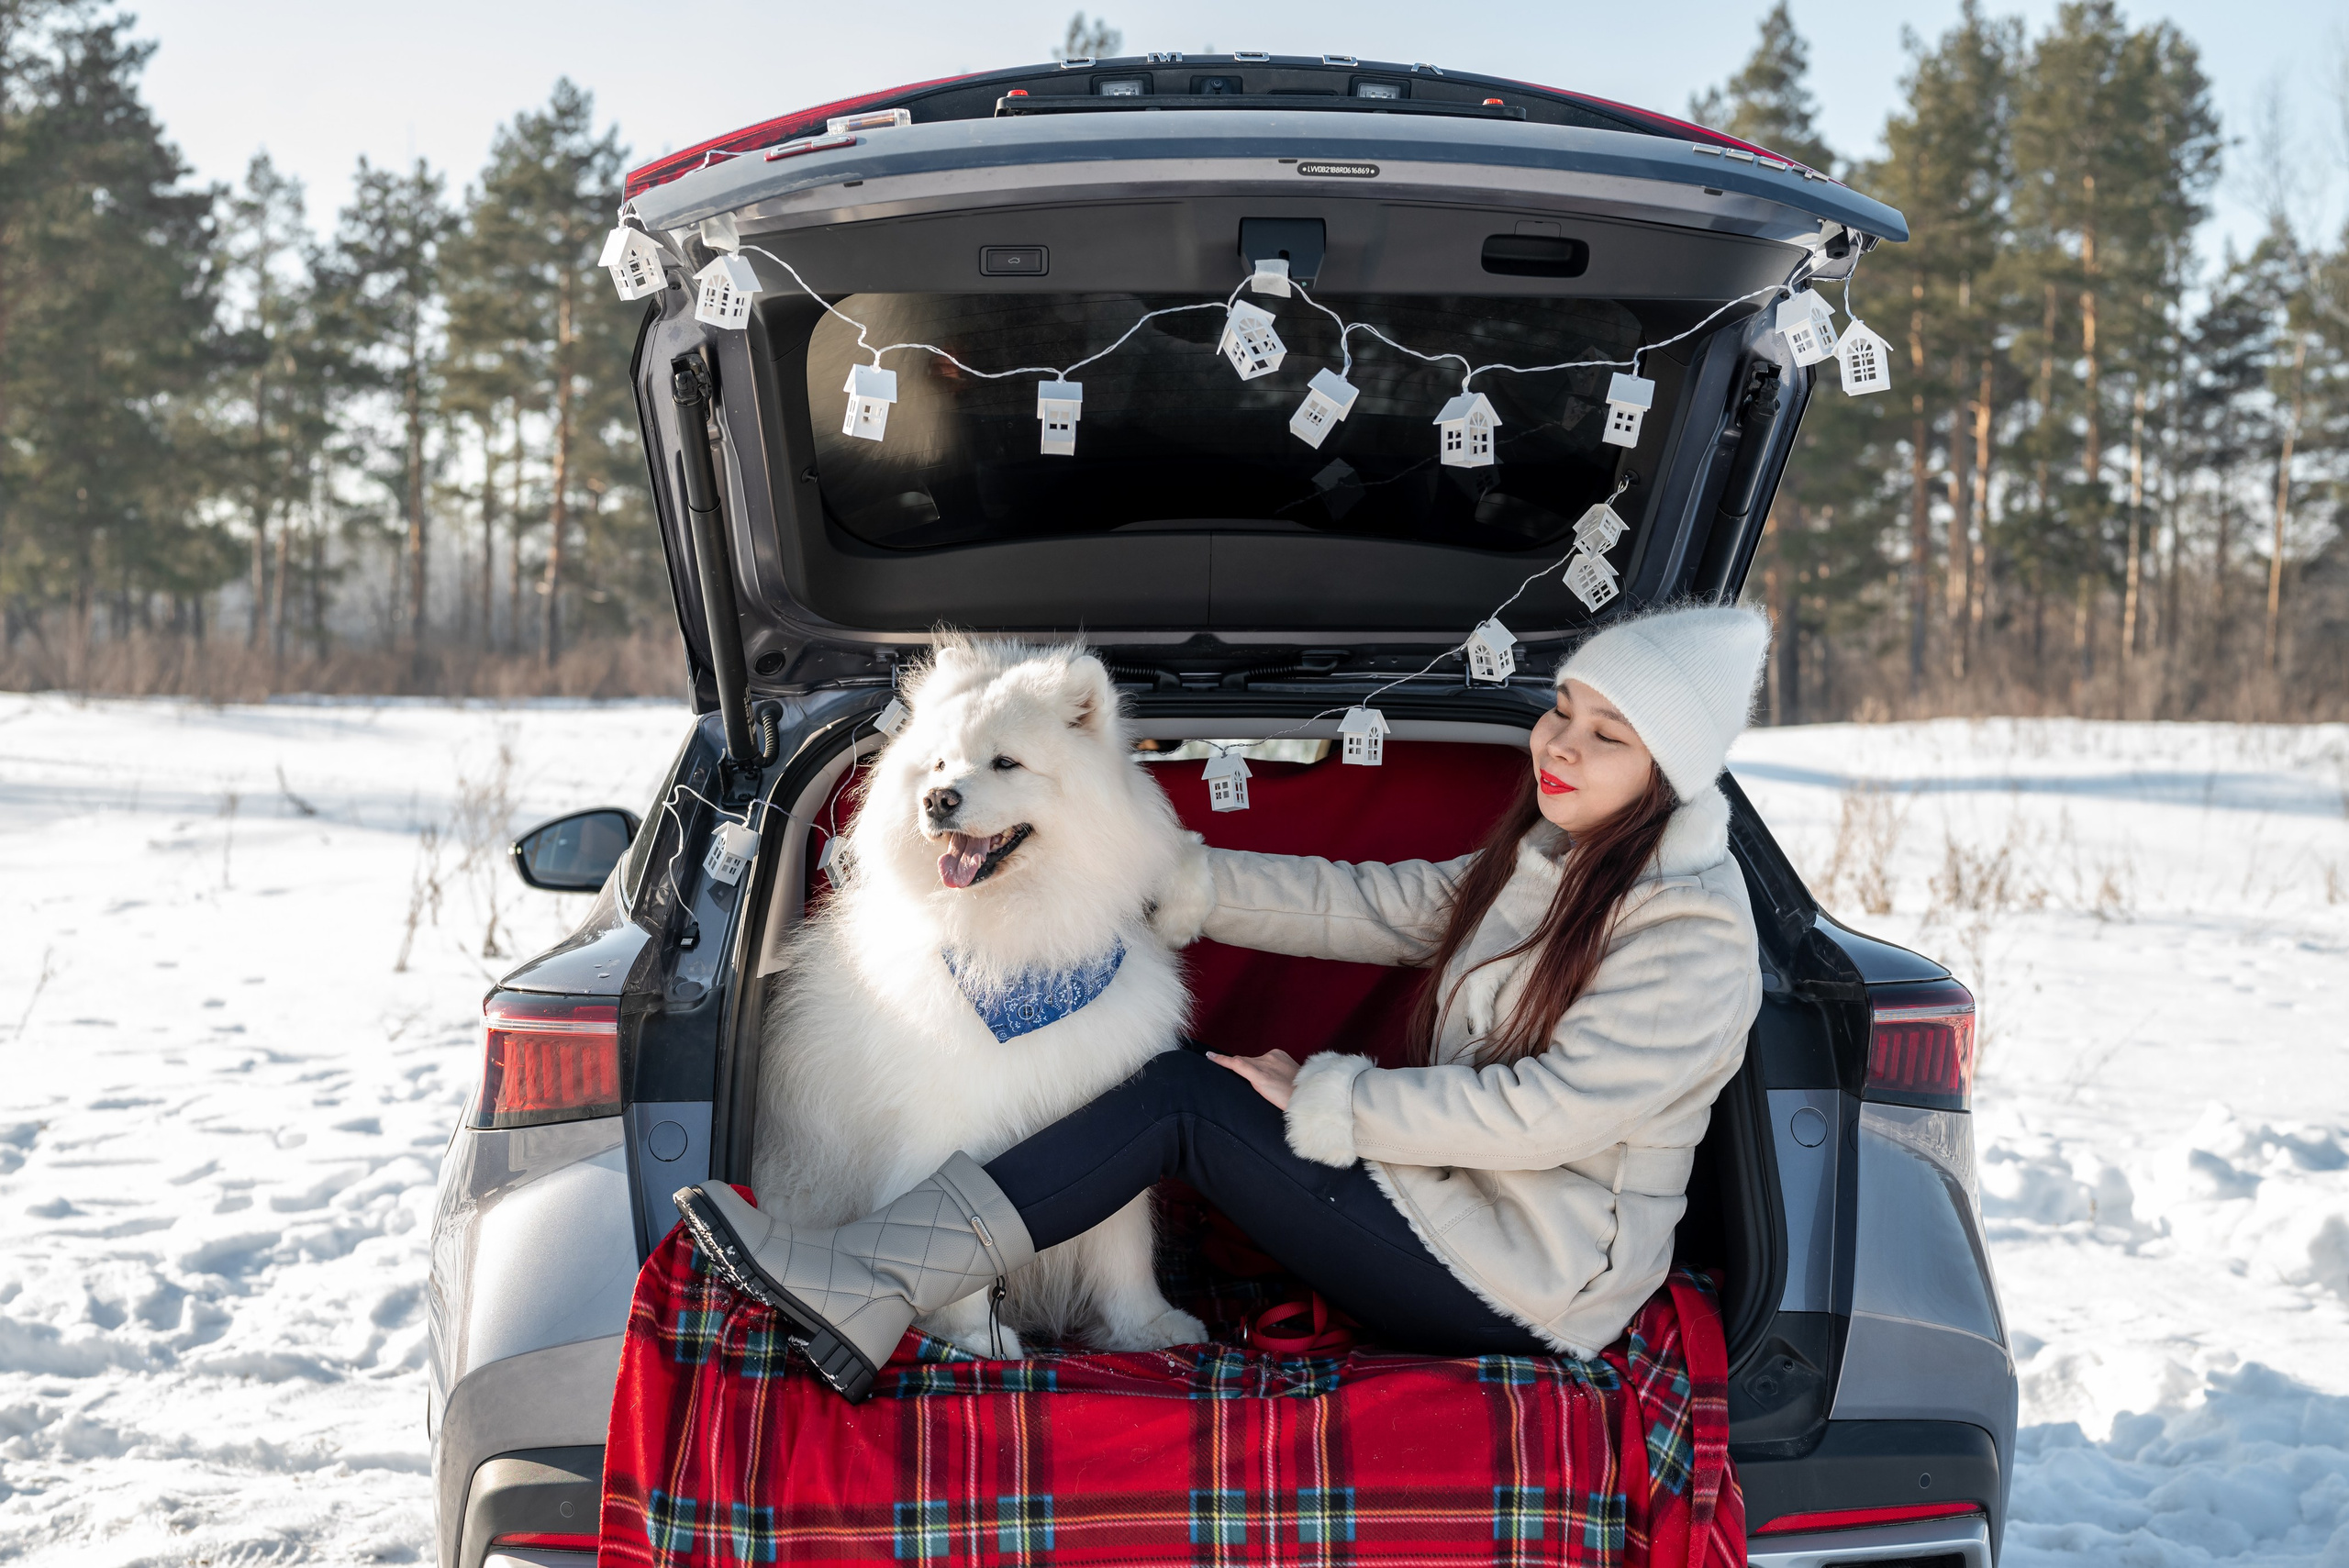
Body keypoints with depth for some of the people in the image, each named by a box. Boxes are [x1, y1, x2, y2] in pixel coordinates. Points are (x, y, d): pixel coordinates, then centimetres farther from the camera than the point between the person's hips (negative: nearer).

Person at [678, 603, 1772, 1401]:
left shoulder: (1694, 936, -17)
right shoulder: (1538, 861, 10)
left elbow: (1547, 1110, -23)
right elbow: (1362, 905, 9)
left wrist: (1322, 1099, -17)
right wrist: (1162, 882, 1)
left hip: (1522, 1283, -8)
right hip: (1456, 1193, 9)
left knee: (1183, 1100, -19)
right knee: (1183, 1084, -7)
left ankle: (871, 1294, -23)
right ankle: (868, 1289, -12)